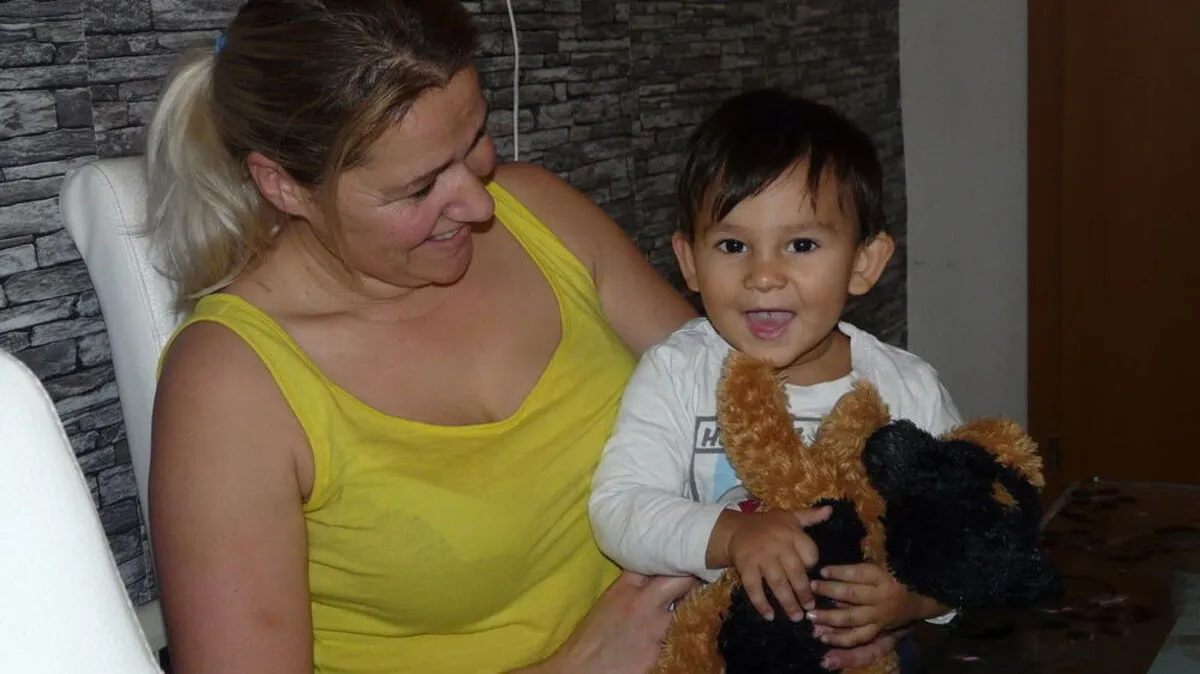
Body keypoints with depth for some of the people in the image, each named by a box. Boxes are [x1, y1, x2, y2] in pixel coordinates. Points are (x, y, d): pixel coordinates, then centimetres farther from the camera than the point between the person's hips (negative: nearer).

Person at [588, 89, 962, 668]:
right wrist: (730, 535, -29)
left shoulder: (909, 391, -3)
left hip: (869, 648, 3)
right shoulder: (674, 375, -6)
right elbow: (619, 510, -14)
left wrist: (916, 596, -18)